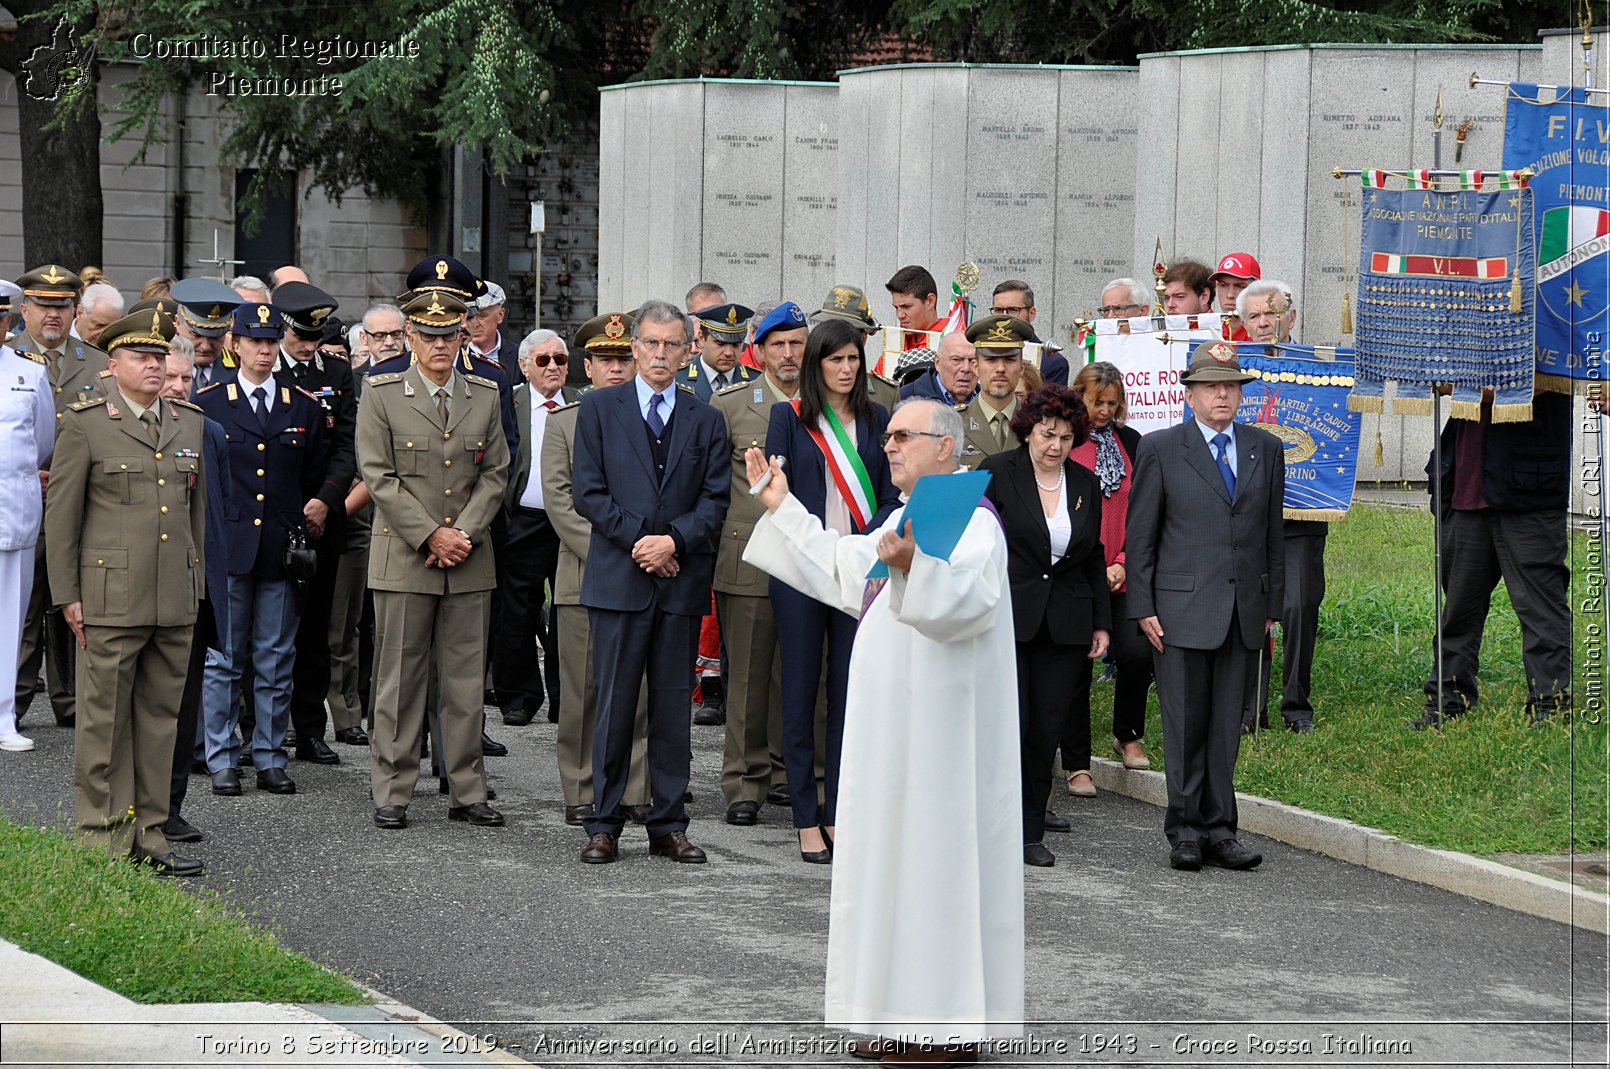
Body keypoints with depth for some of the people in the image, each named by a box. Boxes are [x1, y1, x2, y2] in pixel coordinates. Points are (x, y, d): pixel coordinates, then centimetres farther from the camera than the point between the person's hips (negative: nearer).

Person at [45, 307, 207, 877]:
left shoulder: (191, 423, 12)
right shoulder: (85, 423, -2)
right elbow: (61, 513, -2)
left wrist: (199, 584, 15)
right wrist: (67, 595, -5)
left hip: (175, 600, 5)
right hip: (110, 598, -5)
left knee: (161, 715, 8)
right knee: (105, 719, -1)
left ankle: (146, 834, 15)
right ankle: (102, 838, 5)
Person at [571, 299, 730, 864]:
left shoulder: (706, 419, 12)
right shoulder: (599, 408, 6)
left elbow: (716, 499, 6)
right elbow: (587, 492, 0)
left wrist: (674, 540, -10)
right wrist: (638, 540, -10)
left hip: (682, 579, 2)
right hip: (618, 578, -2)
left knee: (674, 706, 5)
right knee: (614, 705, -2)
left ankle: (669, 826, 11)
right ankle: (604, 825, 4)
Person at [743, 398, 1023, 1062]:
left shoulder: (971, 521, -14)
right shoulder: (906, 520, 17)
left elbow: (967, 601, -31)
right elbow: (842, 570, 29)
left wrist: (914, 565, -49)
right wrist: (781, 508, 28)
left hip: (940, 728, -10)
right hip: (895, 726, 10)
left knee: (937, 856, -7)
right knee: (897, 858, 11)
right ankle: (912, 1015, 17)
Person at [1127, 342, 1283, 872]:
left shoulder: (1266, 450, 11)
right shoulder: (1160, 449, 1)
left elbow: (1273, 531, 14)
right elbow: (1141, 534, 1)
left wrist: (1272, 605, 10)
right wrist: (1143, 608, -5)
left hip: (1243, 609, 3)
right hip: (1182, 607, -3)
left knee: (1227, 724, 5)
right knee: (1185, 723, -2)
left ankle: (1218, 830, 10)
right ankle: (1185, 830, 6)